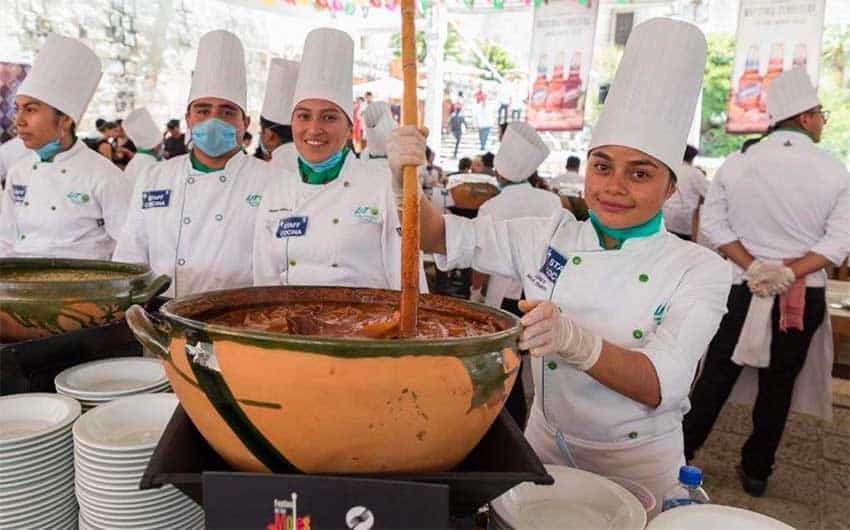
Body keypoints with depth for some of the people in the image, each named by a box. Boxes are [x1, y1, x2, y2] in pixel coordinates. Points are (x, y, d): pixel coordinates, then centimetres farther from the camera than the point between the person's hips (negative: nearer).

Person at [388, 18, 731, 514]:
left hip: (637, 465, -2)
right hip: (546, 445, 3)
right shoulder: (551, 238, -7)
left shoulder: (700, 269, -14)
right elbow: (444, 237, -8)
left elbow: (663, 384, -26)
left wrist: (575, 341, -44)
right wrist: (405, 180, -27)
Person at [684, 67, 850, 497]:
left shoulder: (736, 165, -3)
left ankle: (682, 451, 18)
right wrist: (790, 272, -14)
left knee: (717, 375, 11)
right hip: (805, 295, 0)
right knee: (778, 384, 13)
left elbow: (713, 223, -5)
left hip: (742, 290, 1)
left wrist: (752, 266, -9)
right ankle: (756, 470, 25)